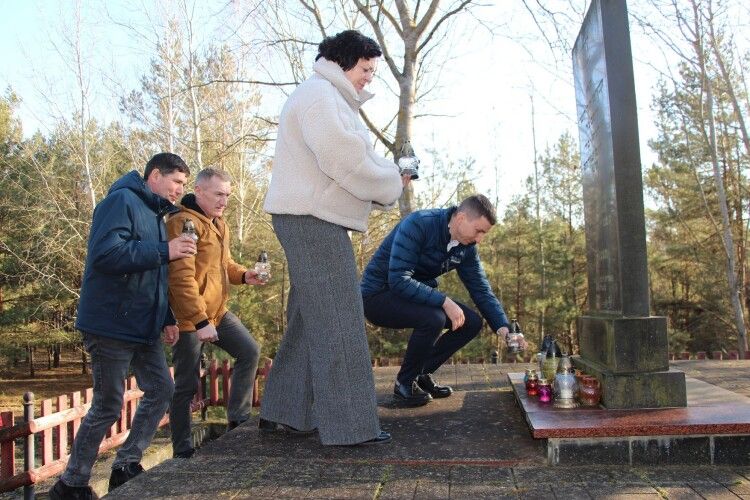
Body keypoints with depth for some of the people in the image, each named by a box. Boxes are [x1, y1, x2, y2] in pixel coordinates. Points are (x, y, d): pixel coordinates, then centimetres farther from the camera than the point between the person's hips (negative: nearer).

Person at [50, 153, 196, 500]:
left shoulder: (156, 215, 17)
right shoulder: (122, 201, -11)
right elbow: (106, 254, -26)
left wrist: (167, 317, 16)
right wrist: (164, 251, -26)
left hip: (143, 327, 9)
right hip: (111, 324, -9)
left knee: (161, 390, 9)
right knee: (108, 407, 0)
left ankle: (126, 467, 20)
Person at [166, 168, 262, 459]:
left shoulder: (218, 224, 13)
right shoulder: (183, 223, -17)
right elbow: (181, 278, -24)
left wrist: (244, 275, 2)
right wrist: (200, 321, -26)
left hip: (217, 312, 9)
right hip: (189, 318, -9)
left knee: (249, 351, 7)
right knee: (187, 386, 0)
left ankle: (238, 420, 18)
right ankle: (183, 452, 15)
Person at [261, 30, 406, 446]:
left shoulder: (329, 99, 27)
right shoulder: (318, 94, -8)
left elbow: (350, 161, 22)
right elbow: (344, 161, -19)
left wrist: (388, 178, 7)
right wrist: (392, 183, -6)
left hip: (313, 222, 11)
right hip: (311, 220, -11)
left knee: (309, 319, 13)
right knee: (337, 320, -9)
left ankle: (281, 413, 21)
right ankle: (350, 425, -3)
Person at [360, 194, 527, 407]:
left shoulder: (466, 248, -1)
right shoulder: (419, 224, -26)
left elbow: (481, 290, 2)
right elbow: (398, 280, -32)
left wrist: (503, 327, -11)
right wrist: (444, 301, -35)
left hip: (419, 294, 8)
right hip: (378, 295, -8)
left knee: (472, 322, -5)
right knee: (433, 318, -33)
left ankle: (422, 374, 8)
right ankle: (404, 383, -10)